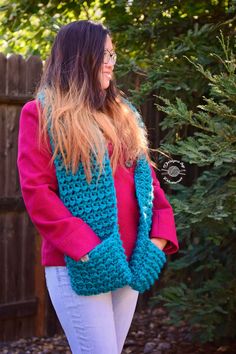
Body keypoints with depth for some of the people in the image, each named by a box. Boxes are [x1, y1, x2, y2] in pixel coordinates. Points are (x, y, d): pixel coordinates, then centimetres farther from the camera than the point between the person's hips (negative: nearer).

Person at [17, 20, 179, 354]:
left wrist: (160, 235, -1)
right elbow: (36, 192, -11)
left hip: (131, 262, 6)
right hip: (80, 265, -6)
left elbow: (147, 176, 15)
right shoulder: (41, 113, -4)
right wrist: (86, 248, -18)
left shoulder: (124, 113, 15)